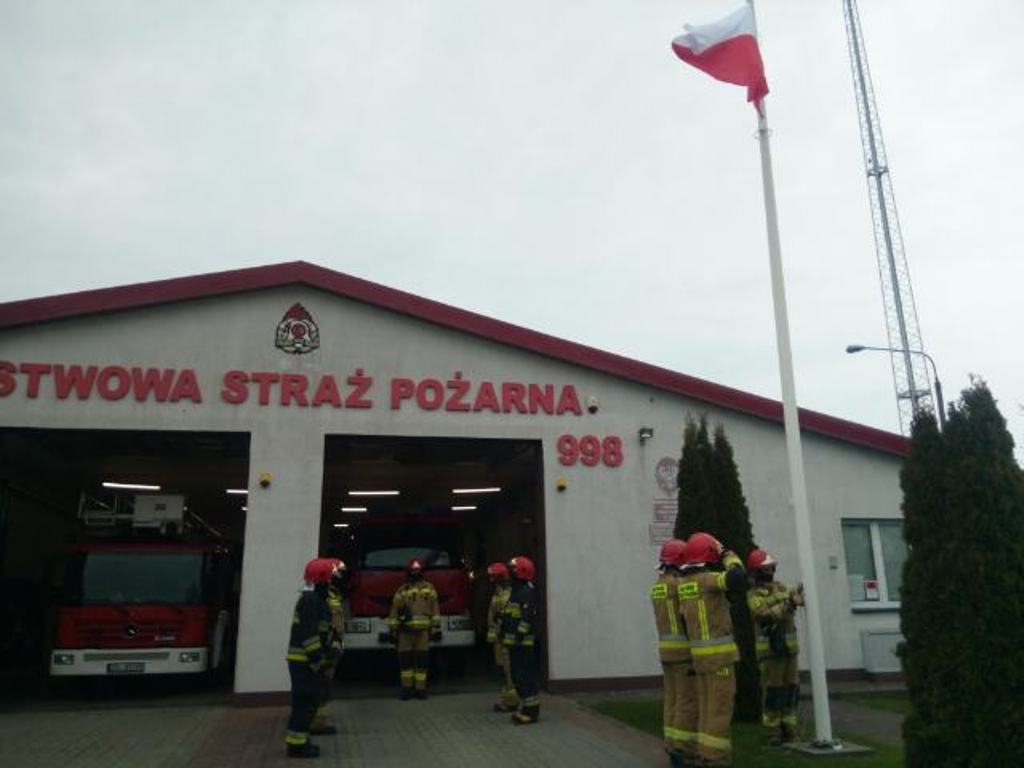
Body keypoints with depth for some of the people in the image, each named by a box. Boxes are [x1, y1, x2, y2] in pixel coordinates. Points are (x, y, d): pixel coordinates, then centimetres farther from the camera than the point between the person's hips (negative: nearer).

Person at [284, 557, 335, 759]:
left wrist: (318, 657, 22)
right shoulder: (310, 600, -18)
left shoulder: (314, 598, 16)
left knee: (306, 700, 15)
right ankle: (296, 744, -2)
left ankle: (299, 741, 21)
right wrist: (316, 659, -22)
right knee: (305, 701, -6)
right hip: (304, 660, -10)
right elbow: (309, 633, -24)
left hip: (305, 659, 10)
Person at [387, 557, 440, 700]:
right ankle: (407, 688, 11)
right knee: (405, 659, 1)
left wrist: (436, 628, 0)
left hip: (423, 630, 0)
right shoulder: (402, 590, 10)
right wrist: (393, 630, 5)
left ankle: (420, 688, 9)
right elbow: (394, 611, 9)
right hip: (406, 630, 1)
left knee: (422, 660, 1)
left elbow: (435, 609, 6)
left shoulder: (429, 588, 10)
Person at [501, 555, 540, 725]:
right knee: (518, 675, 15)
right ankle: (526, 707, 23)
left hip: (522, 642, -11)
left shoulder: (527, 592, -14)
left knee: (524, 676, -9)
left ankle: (531, 711, -5)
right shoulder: (517, 591, 18)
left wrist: (520, 633, -26)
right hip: (514, 642, 11)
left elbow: (527, 616, -22)